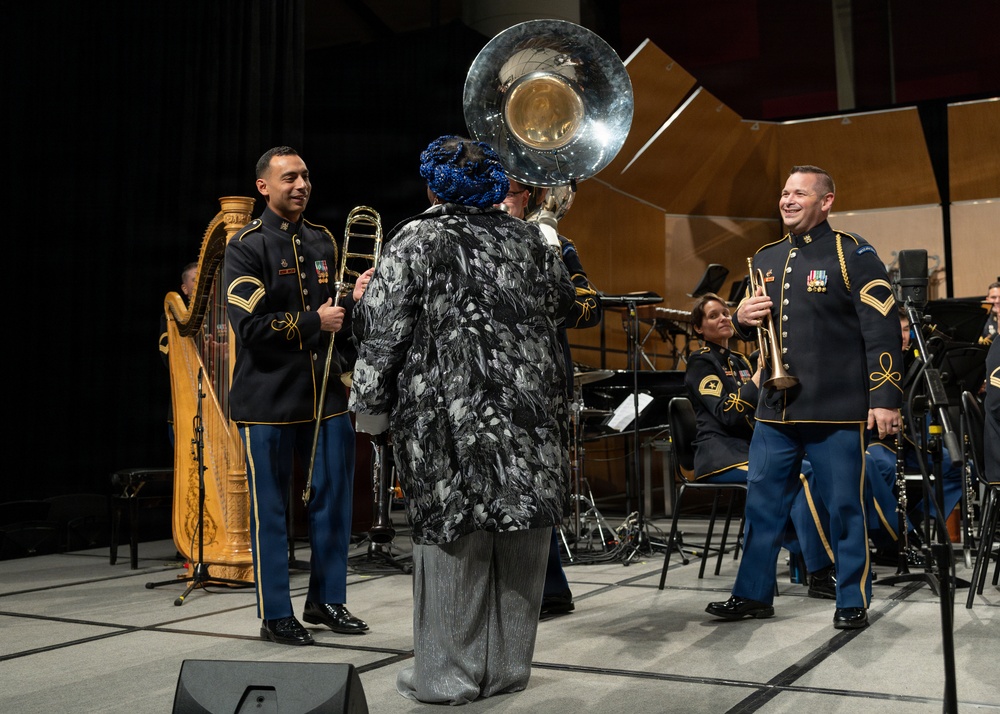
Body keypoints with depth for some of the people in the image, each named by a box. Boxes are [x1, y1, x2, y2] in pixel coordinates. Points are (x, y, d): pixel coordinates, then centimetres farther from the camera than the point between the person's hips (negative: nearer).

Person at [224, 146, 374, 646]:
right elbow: (249, 326, -16)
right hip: (268, 398, -6)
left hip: (325, 392, 6)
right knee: (270, 510, 4)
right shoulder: (246, 246, -6)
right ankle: (275, 615, 17)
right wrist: (314, 321, -15)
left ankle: (326, 600, 27)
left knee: (334, 500, 11)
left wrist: (353, 300, -3)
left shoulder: (323, 242, 12)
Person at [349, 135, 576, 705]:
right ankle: (508, 666, 21)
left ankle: (448, 674, 12)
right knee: (519, 536, 10)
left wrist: (369, 405, 1)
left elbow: (383, 330, -7)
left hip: (453, 410, -4)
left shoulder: (416, 239, -3)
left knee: (454, 538, 3)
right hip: (530, 409, 4)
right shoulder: (526, 237, 10)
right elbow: (563, 304, 22)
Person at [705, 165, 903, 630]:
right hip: (776, 408, 6)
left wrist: (885, 397, -17)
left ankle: (853, 601, 17)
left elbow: (882, 329, -11)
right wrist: (743, 318, 1)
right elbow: (751, 327, 26)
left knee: (845, 506, 3)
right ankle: (753, 593, 22)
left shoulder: (851, 254, -5)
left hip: (837, 411, -6)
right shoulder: (765, 259, 14)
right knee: (763, 502, 10)